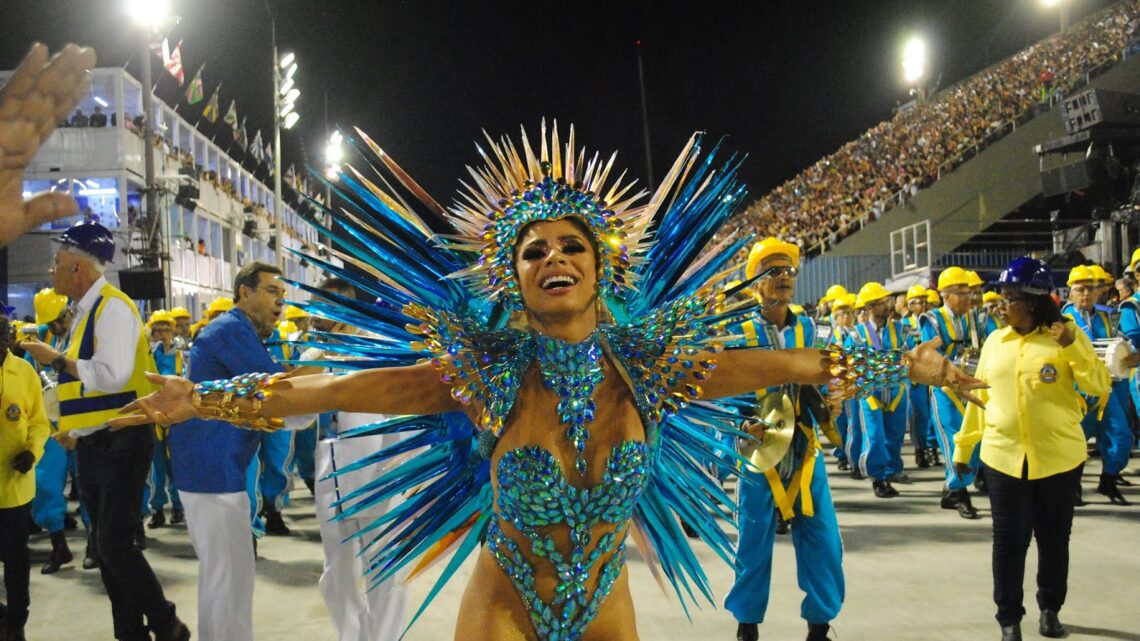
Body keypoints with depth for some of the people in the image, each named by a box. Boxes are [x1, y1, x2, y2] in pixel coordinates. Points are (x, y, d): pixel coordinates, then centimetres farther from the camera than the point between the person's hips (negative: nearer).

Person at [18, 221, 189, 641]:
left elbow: (112, 375, -27)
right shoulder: (86, 311, 14)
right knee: (105, 545, 13)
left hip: (120, 444, -10)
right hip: (93, 445, 10)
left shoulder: (113, 307, -15)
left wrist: (57, 359, -17)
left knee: (115, 544, -9)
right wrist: (76, 429, 12)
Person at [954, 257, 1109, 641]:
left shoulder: (1067, 335, -3)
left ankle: (1050, 609, 30)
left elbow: (1099, 387, -10)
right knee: (1009, 540, 3)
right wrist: (963, 446, 13)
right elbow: (980, 396, 11)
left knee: (1054, 538, 12)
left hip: (1058, 457, -2)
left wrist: (1073, 347, -24)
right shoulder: (995, 341, 6)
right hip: (1003, 457, 2)